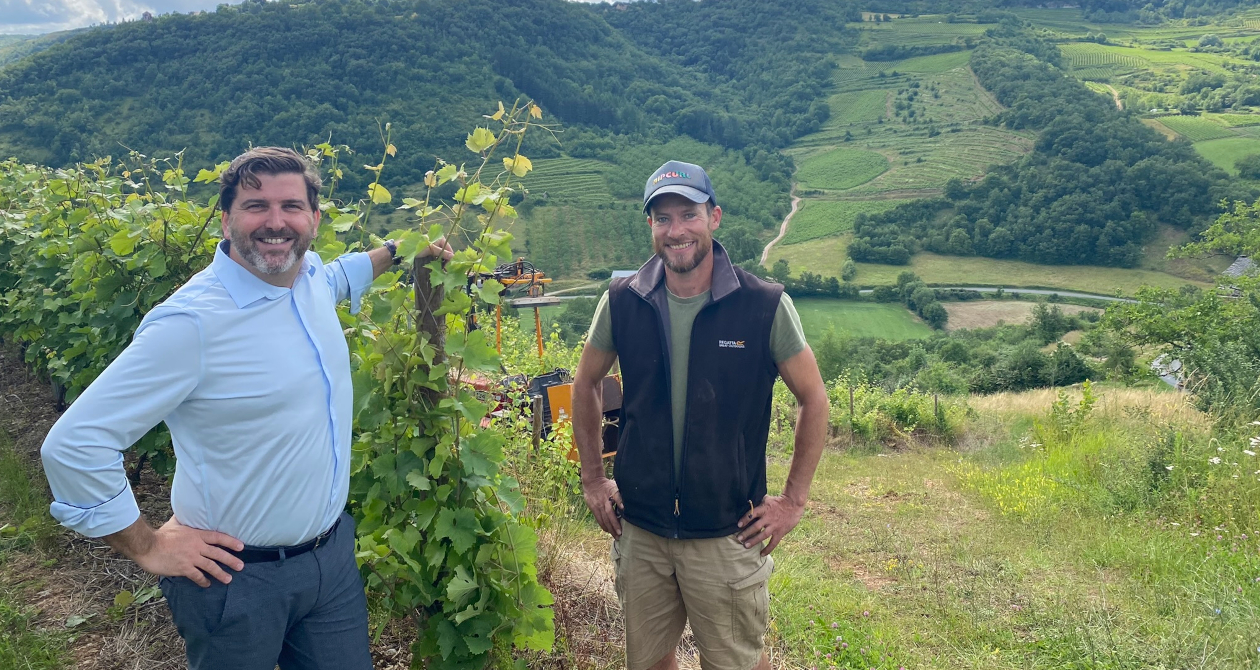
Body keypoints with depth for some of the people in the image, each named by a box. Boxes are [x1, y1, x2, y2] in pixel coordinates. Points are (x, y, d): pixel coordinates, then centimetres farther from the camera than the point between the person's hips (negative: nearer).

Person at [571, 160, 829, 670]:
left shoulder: (765, 306, -11)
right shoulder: (622, 301, -4)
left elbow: (813, 400, -2)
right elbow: (586, 385, 10)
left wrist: (793, 500, -2)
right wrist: (592, 479, 8)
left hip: (727, 535, -2)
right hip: (639, 531, 3)